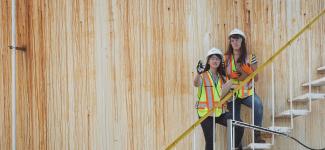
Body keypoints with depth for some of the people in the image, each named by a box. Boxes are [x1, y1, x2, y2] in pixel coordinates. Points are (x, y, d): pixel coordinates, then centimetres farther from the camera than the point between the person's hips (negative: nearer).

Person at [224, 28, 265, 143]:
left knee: (258, 105, -31)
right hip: (232, 94, 1)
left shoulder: (250, 57, 1)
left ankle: (257, 135, -21)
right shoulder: (226, 58, 4)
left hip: (248, 92, -1)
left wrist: (245, 75, -16)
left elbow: (256, 78, 0)